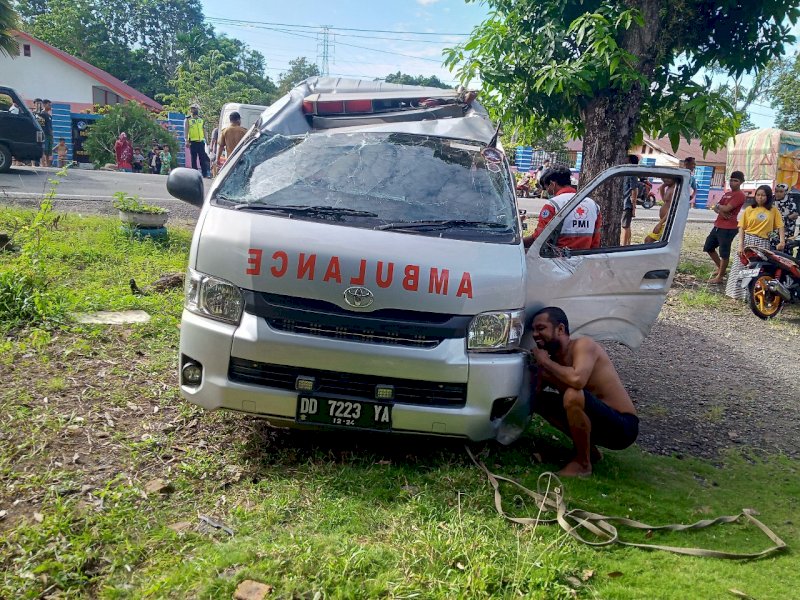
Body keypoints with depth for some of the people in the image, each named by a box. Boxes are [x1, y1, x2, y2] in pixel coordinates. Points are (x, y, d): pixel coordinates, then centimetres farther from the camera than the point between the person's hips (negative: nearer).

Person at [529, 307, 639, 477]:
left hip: (623, 428, -8)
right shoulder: (555, 359, 5)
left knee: (573, 396, -32)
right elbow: (537, 393, 6)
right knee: (542, 400, 5)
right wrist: (542, 369, -11)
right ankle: (588, 448, 14)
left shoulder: (582, 344, -18)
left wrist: (545, 361, -22)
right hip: (600, 421, 8)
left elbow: (577, 379, -38)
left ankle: (583, 463, -11)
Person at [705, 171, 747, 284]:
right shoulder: (727, 193, 17)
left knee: (724, 253, -2)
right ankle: (720, 268, 31)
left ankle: (720, 277, 6)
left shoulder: (740, 195, -11)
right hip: (718, 226, 9)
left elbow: (726, 208, -21)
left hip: (728, 228, -9)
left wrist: (718, 205, -1)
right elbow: (716, 208, 10)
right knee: (708, 247, 16)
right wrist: (721, 212, -12)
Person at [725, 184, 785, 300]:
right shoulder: (749, 209, 3)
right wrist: (741, 245, -7)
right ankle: (738, 293, 13)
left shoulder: (773, 210, 5)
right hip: (748, 241, 0)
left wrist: (782, 241, -12)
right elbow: (742, 228, 1)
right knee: (743, 268, 3)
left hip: (763, 243, 0)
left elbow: (780, 226, 2)